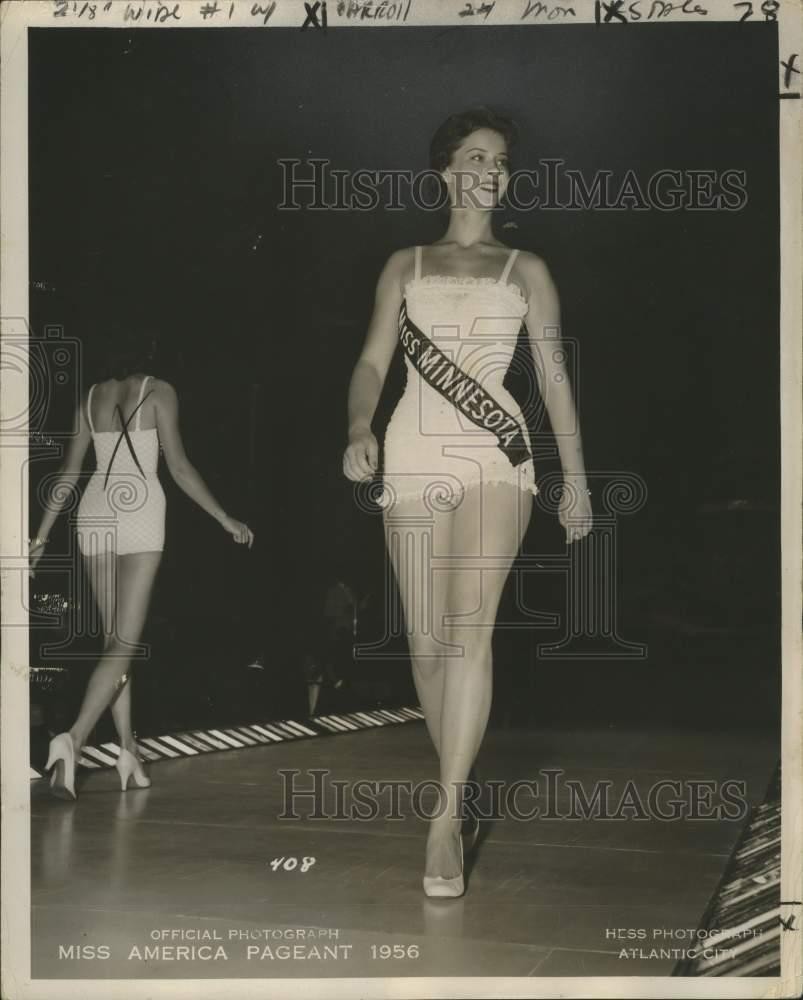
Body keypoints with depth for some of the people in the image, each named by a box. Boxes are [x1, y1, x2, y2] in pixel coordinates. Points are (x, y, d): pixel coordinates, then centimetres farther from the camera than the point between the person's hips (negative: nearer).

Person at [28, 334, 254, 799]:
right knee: (123, 644, -7)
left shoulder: (91, 397, 14)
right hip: (140, 513, -5)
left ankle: (129, 750, 9)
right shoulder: (158, 392, 2)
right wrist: (226, 519, 2)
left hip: (95, 513, 5)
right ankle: (74, 738, -25)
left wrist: (41, 536, 18)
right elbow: (179, 466, -4)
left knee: (115, 638, 12)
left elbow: (68, 474, 13)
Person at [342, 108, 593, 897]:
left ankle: (445, 818, -20)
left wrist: (576, 479, 8)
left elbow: (553, 376, 12)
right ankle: (456, 782, 18)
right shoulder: (405, 265, 16)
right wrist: (358, 429, -13)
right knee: (426, 639, 2)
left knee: (469, 630, -18)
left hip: (496, 457, -2)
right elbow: (373, 363, 8)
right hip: (413, 455, 2)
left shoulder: (525, 270, 14)